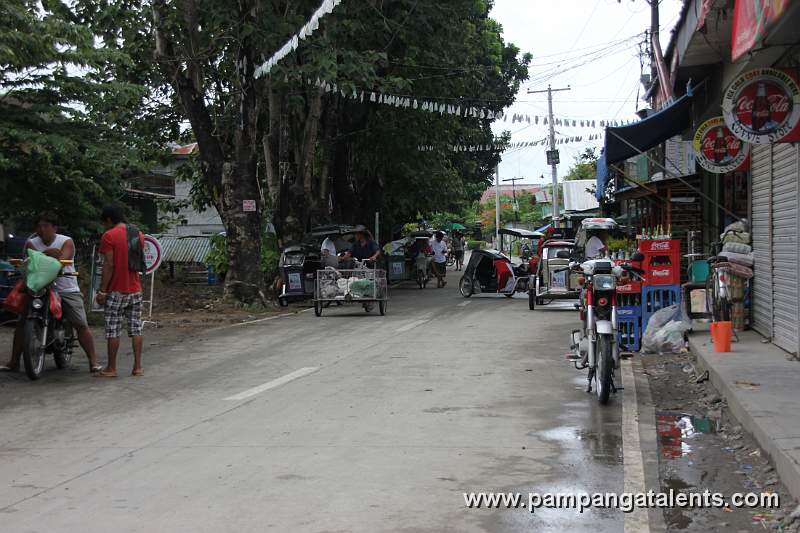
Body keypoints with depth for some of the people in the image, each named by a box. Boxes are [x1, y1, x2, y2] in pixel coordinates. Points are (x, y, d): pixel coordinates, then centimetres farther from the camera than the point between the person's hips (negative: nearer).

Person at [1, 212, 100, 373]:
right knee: (22, 323, -2)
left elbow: (62, 261, -19)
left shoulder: (66, 242, -3)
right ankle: (14, 362, 8)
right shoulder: (31, 243, 6)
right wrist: (48, 253, -25)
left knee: (81, 325, -10)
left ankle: (93, 362, -5)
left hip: (67, 290, -3)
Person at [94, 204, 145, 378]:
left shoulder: (109, 236, -10)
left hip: (117, 290, -6)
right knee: (136, 328, 7)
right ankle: (138, 367, 7)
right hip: (135, 289, 6)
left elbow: (108, 265, -14)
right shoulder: (139, 234, 10)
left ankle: (111, 368, 5)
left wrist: (102, 290, -11)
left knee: (113, 330, 1)